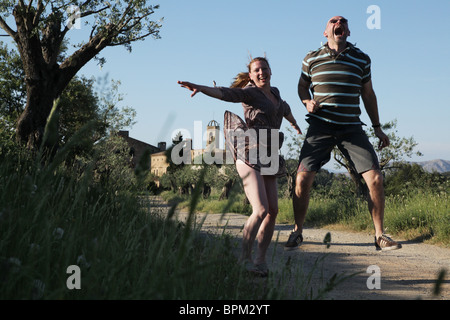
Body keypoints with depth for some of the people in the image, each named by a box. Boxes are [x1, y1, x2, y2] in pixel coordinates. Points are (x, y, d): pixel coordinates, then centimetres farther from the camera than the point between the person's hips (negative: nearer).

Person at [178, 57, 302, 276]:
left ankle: (260, 260, 8)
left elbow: (284, 107, 43)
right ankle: (244, 258, -6)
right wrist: (199, 88, -38)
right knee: (261, 210, -17)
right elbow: (224, 93, -19)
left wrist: (294, 123, 64)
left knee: (273, 211, 0)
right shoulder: (249, 92, -1)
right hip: (249, 156, -7)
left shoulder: (273, 92, 21)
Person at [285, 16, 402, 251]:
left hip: (351, 128, 1)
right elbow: (302, 86, 21)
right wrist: (307, 102, -2)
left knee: (375, 179, -9)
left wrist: (377, 128, 15)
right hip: (320, 126, -1)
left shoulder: (361, 59, 8)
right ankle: (297, 232, 11)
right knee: (302, 179, -10)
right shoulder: (312, 59, 5)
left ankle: (379, 236, 7)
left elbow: (368, 94, 17)